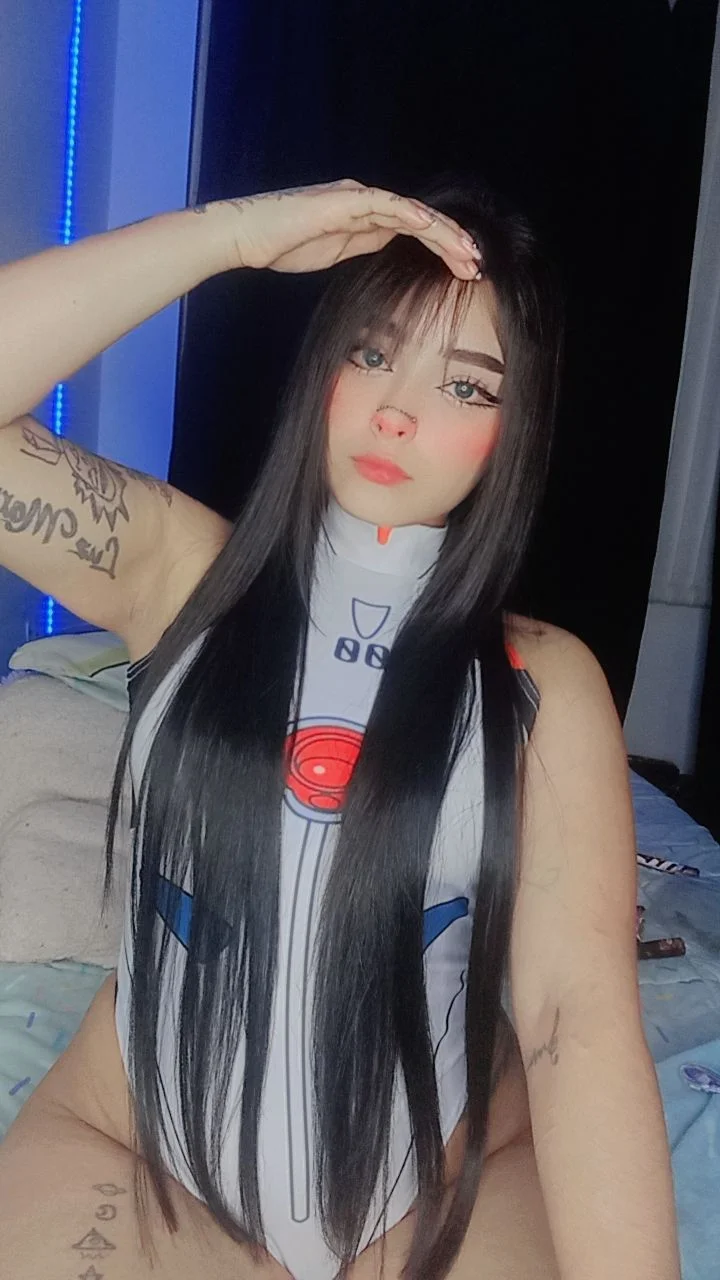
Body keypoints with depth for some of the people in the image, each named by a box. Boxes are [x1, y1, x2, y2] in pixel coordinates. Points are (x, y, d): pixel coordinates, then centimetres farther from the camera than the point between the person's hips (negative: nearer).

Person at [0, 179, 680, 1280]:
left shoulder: (546, 683, -6)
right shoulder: (182, 570, -3)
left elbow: (582, 1017, -14)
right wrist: (235, 230, -17)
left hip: (454, 1182, 1)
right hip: (138, 1144, 0)